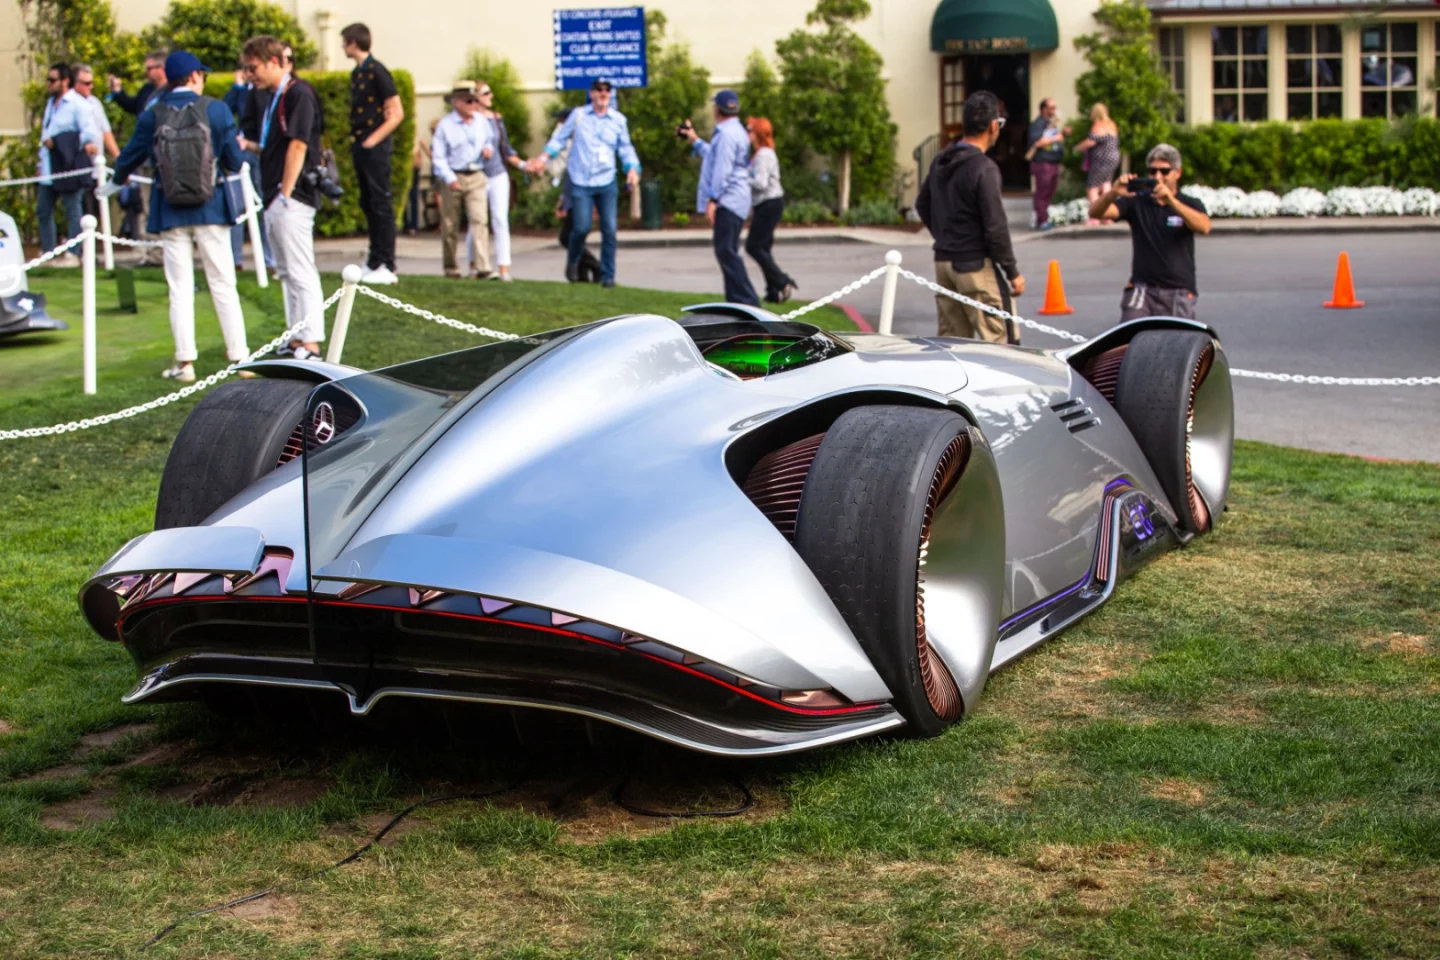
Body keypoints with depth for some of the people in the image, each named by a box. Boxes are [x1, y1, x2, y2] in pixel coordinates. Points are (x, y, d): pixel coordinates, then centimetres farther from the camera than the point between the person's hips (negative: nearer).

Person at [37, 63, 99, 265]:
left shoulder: (77, 104, -8)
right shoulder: (51, 102, 18)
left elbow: (90, 132, -15)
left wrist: (56, 142, -15)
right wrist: (41, 161, 20)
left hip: (68, 167, -9)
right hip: (49, 168, 9)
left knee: (72, 209, -3)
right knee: (43, 210, 10)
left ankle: (72, 254, 1)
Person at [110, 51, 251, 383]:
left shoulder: (152, 116, -1)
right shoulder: (215, 109, -6)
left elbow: (129, 158, 10)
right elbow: (234, 161, -4)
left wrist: (119, 180, 32)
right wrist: (241, 147, 20)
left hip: (171, 213, 1)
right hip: (211, 209, -1)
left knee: (180, 288, 5)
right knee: (223, 284, 7)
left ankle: (185, 361, 3)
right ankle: (238, 353, 7)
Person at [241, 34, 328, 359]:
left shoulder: (298, 94, -11)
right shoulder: (274, 98, 18)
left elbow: (298, 146, -17)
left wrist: (285, 195, -19)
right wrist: (248, 145, 7)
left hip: (291, 199, -10)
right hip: (275, 199, 10)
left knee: (300, 271, -9)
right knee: (286, 272, 12)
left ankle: (311, 344, -8)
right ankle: (298, 339, 18)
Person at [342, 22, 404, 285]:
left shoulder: (377, 72, -11)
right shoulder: (356, 73, 13)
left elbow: (397, 113, -13)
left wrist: (374, 139, -15)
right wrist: (357, 140, 9)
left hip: (375, 147, -9)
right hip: (360, 145, 9)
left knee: (381, 204, -6)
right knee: (368, 204, 12)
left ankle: (386, 267, -4)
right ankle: (374, 261, 19)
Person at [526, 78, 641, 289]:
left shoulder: (619, 120, 6)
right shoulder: (578, 115, 2)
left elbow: (626, 149, 13)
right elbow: (560, 138, 8)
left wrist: (632, 169, -3)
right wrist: (544, 157, -3)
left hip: (607, 182, 2)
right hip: (581, 182, -2)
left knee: (609, 229, -2)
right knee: (582, 227, -7)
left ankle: (607, 275, 8)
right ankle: (573, 261, 22)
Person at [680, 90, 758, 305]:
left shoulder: (726, 133, -14)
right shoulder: (736, 132, 20)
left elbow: (722, 168, -21)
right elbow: (713, 156, 34)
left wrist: (713, 199, -22)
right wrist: (695, 140, 41)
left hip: (728, 201, -11)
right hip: (732, 201, 11)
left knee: (726, 251, -13)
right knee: (726, 251, 14)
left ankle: (747, 302, -16)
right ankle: (737, 301, 18)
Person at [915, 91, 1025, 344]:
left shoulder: (940, 162, 7)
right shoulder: (984, 168, -17)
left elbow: (922, 205, 20)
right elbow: (995, 227, -18)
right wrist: (1013, 273, -9)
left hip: (943, 262, 8)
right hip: (976, 265, -8)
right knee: (1000, 341, -5)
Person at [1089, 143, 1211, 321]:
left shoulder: (1190, 204, 6)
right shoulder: (1136, 202, 7)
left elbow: (1204, 227, -17)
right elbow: (1096, 212, -6)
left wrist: (1171, 201, -32)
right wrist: (1113, 193, -29)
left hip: (1179, 293, 0)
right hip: (1142, 288, 0)